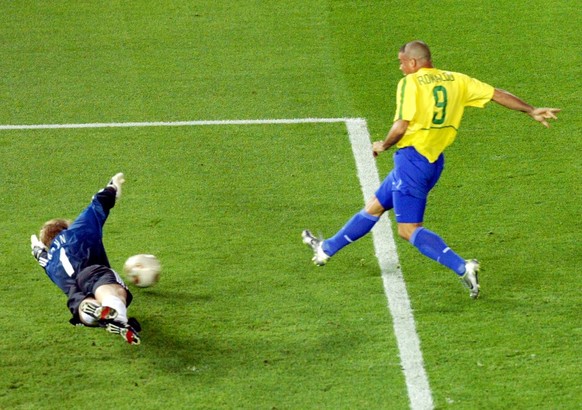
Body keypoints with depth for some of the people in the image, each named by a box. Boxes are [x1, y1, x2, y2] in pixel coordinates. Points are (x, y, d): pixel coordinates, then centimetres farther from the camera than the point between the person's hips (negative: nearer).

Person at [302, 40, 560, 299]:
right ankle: (327, 249, 34)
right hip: (435, 161, 9)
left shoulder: (410, 83, -11)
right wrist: (532, 111, 13)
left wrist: (383, 146, 1)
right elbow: (497, 94, 8)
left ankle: (462, 268, -23)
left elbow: (401, 127, -17)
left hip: (411, 157, -9)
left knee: (409, 230, -7)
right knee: (375, 207, 21)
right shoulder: (456, 81, 8)